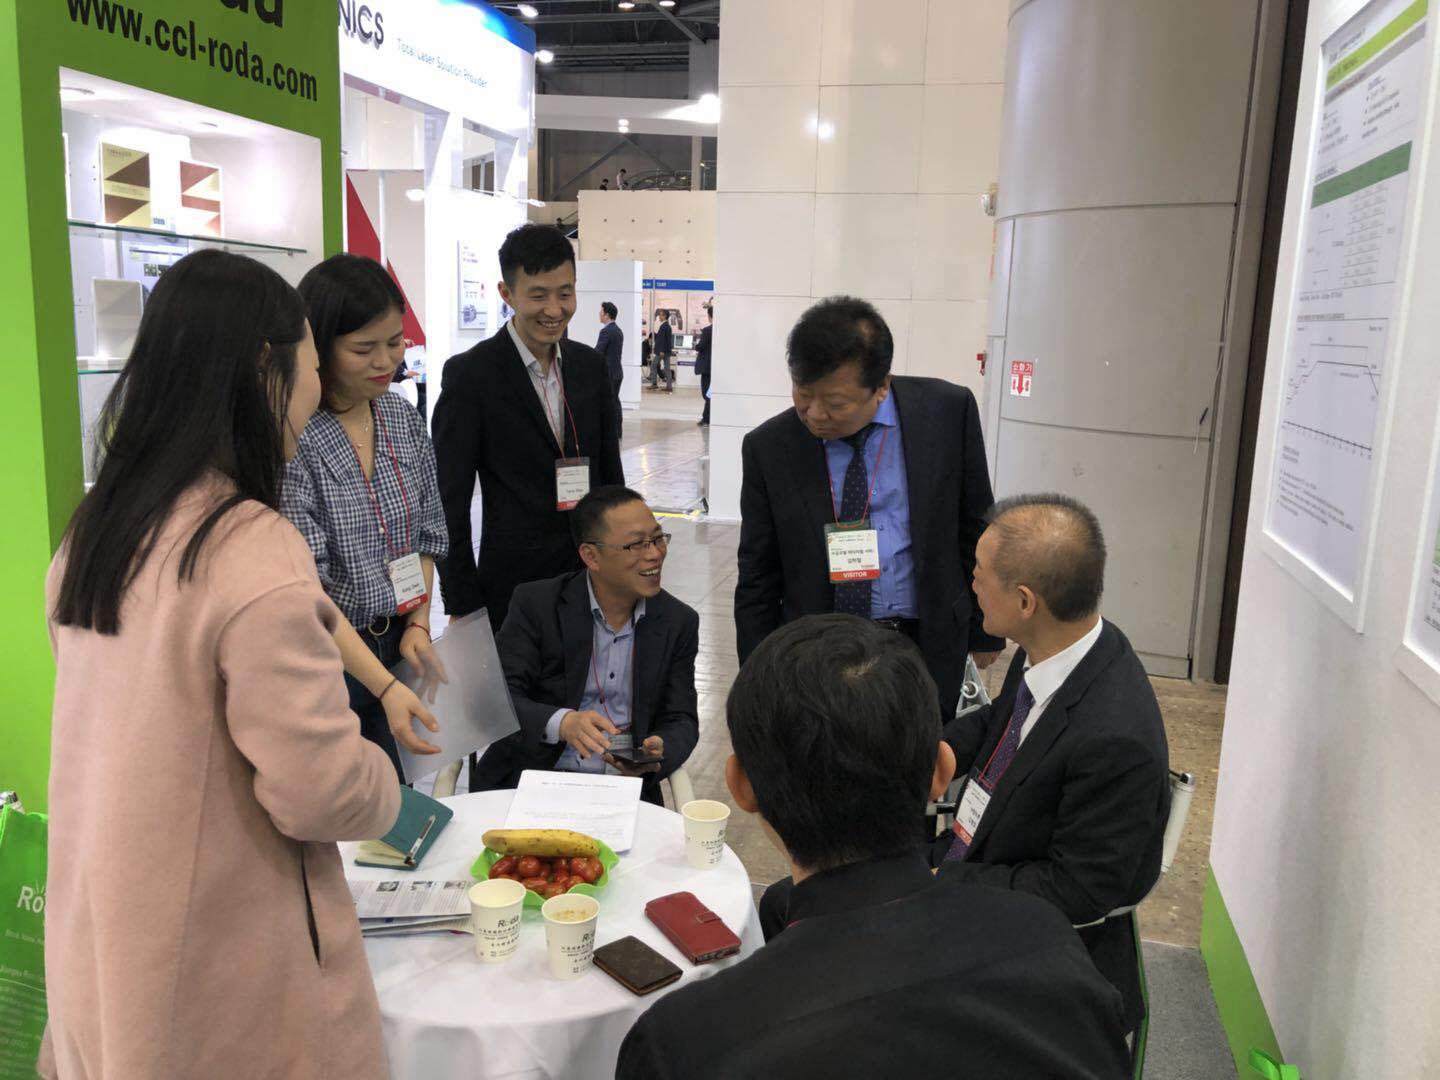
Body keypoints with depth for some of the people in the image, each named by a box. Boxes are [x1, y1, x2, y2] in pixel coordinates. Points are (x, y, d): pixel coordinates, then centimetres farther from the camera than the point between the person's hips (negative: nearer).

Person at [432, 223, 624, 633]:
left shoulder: (590, 365, 6)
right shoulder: (470, 374, -10)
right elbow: (449, 502, -8)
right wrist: (462, 604, -9)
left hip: (593, 575, 5)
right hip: (514, 581, -4)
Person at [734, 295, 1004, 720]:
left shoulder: (948, 410, -7)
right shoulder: (768, 447, -6)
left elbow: (976, 529, 3)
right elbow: (757, 580, 0)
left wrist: (985, 632, 8)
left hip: (928, 651, 0)